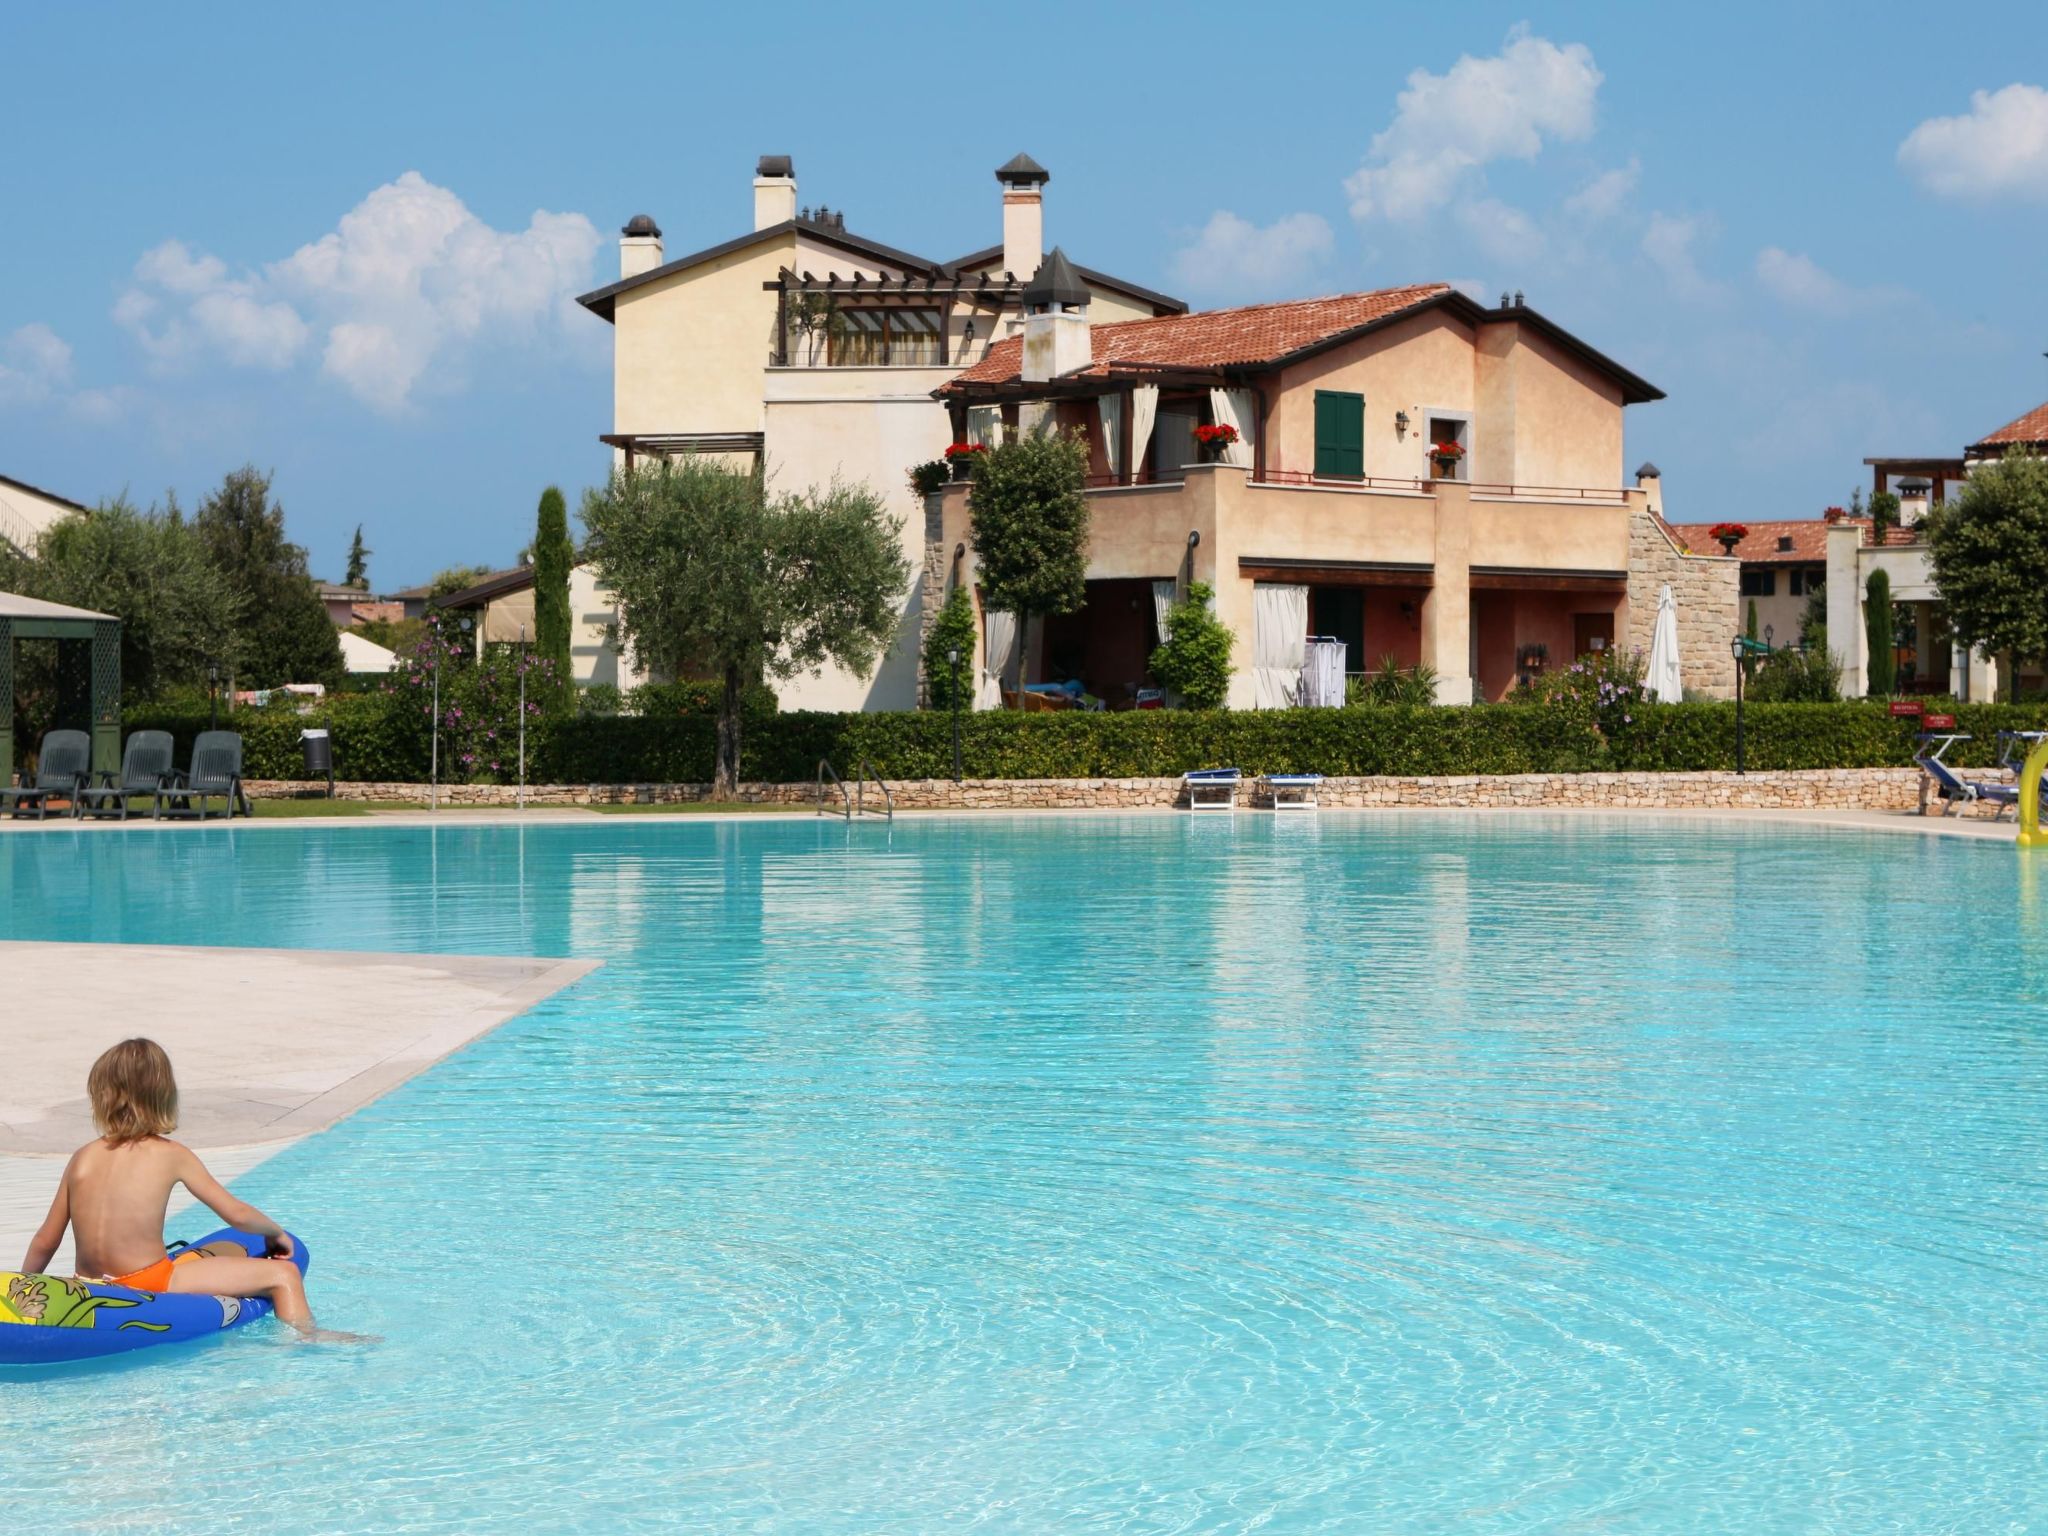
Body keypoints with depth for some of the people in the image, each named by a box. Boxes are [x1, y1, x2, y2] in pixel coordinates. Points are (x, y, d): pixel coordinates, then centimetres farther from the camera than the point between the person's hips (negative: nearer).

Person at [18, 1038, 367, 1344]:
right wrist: (276, 1233, 20)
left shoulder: (82, 1158, 6)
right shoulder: (171, 1155, -4)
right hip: (148, 1285, -6)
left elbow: (44, 1243, 9)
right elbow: (236, 1214, 0)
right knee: (283, 1274, 2)